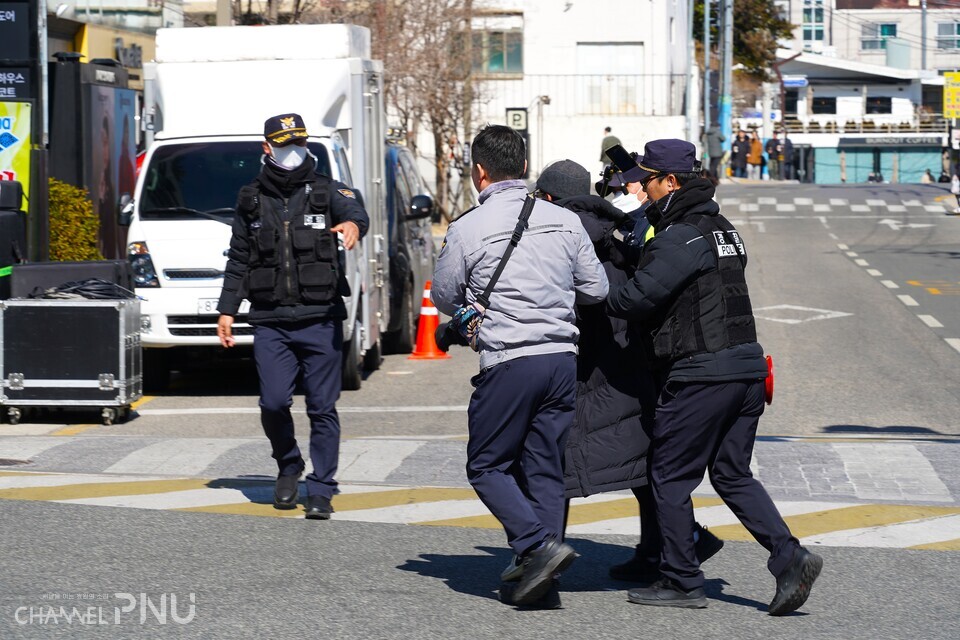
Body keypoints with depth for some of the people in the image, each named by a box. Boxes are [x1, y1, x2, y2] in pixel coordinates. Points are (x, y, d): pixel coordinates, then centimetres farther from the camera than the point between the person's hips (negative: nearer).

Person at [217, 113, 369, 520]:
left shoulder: (326, 192, 5)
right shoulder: (251, 201, 12)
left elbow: (355, 212, -16)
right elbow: (237, 261, 18)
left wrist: (352, 224, -41)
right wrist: (227, 311, 11)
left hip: (320, 321, -2)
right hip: (270, 323, 2)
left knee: (322, 407, -2)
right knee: (273, 403, -6)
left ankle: (321, 490, 5)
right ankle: (288, 469, 20)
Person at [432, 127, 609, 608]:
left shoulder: (467, 229, -6)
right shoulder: (565, 222, 5)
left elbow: (444, 297, 6)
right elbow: (596, 290, 11)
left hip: (508, 362, -5)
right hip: (562, 359, 5)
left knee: (487, 465, 7)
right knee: (545, 468, 10)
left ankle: (538, 545, -11)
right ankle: (540, 573, 8)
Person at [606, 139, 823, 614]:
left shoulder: (681, 238, -13)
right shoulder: (722, 229, 17)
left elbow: (639, 297, -19)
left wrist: (599, 298, 0)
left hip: (701, 373, -9)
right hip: (747, 367, 9)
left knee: (671, 476, 3)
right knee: (732, 475, 14)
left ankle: (682, 582, 8)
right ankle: (789, 557, -2)